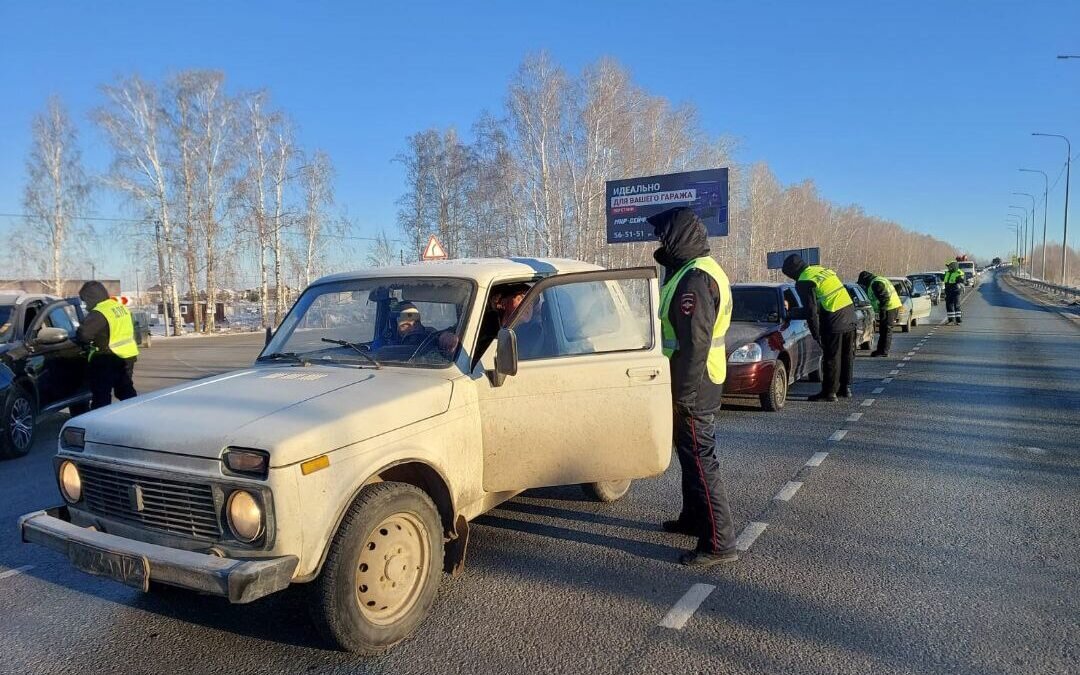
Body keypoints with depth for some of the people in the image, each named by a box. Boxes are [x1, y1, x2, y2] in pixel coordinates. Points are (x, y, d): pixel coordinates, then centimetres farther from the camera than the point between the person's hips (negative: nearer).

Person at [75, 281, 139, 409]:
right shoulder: (121, 307, 10)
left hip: (108, 360, -9)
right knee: (126, 392, 18)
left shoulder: (99, 313, -18)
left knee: (101, 397, 0)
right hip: (128, 356, 9)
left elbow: (83, 333, -25)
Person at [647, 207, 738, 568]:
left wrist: (682, 394, -23)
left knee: (700, 460, -6)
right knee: (691, 453, 21)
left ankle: (719, 542, 1)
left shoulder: (694, 278, -20)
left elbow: (694, 343, -25)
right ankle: (693, 517, 35)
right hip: (699, 383, 11)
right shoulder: (698, 270, 14)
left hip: (693, 388, -11)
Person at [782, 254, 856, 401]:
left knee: (831, 358, 1)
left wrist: (816, 334, -7)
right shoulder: (823, 270, 16)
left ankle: (829, 392, 8)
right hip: (850, 318, 8)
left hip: (834, 323, -8)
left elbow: (811, 310, -13)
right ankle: (845, 388, 28)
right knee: (847, 356, 17)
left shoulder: (804, 282, -10)